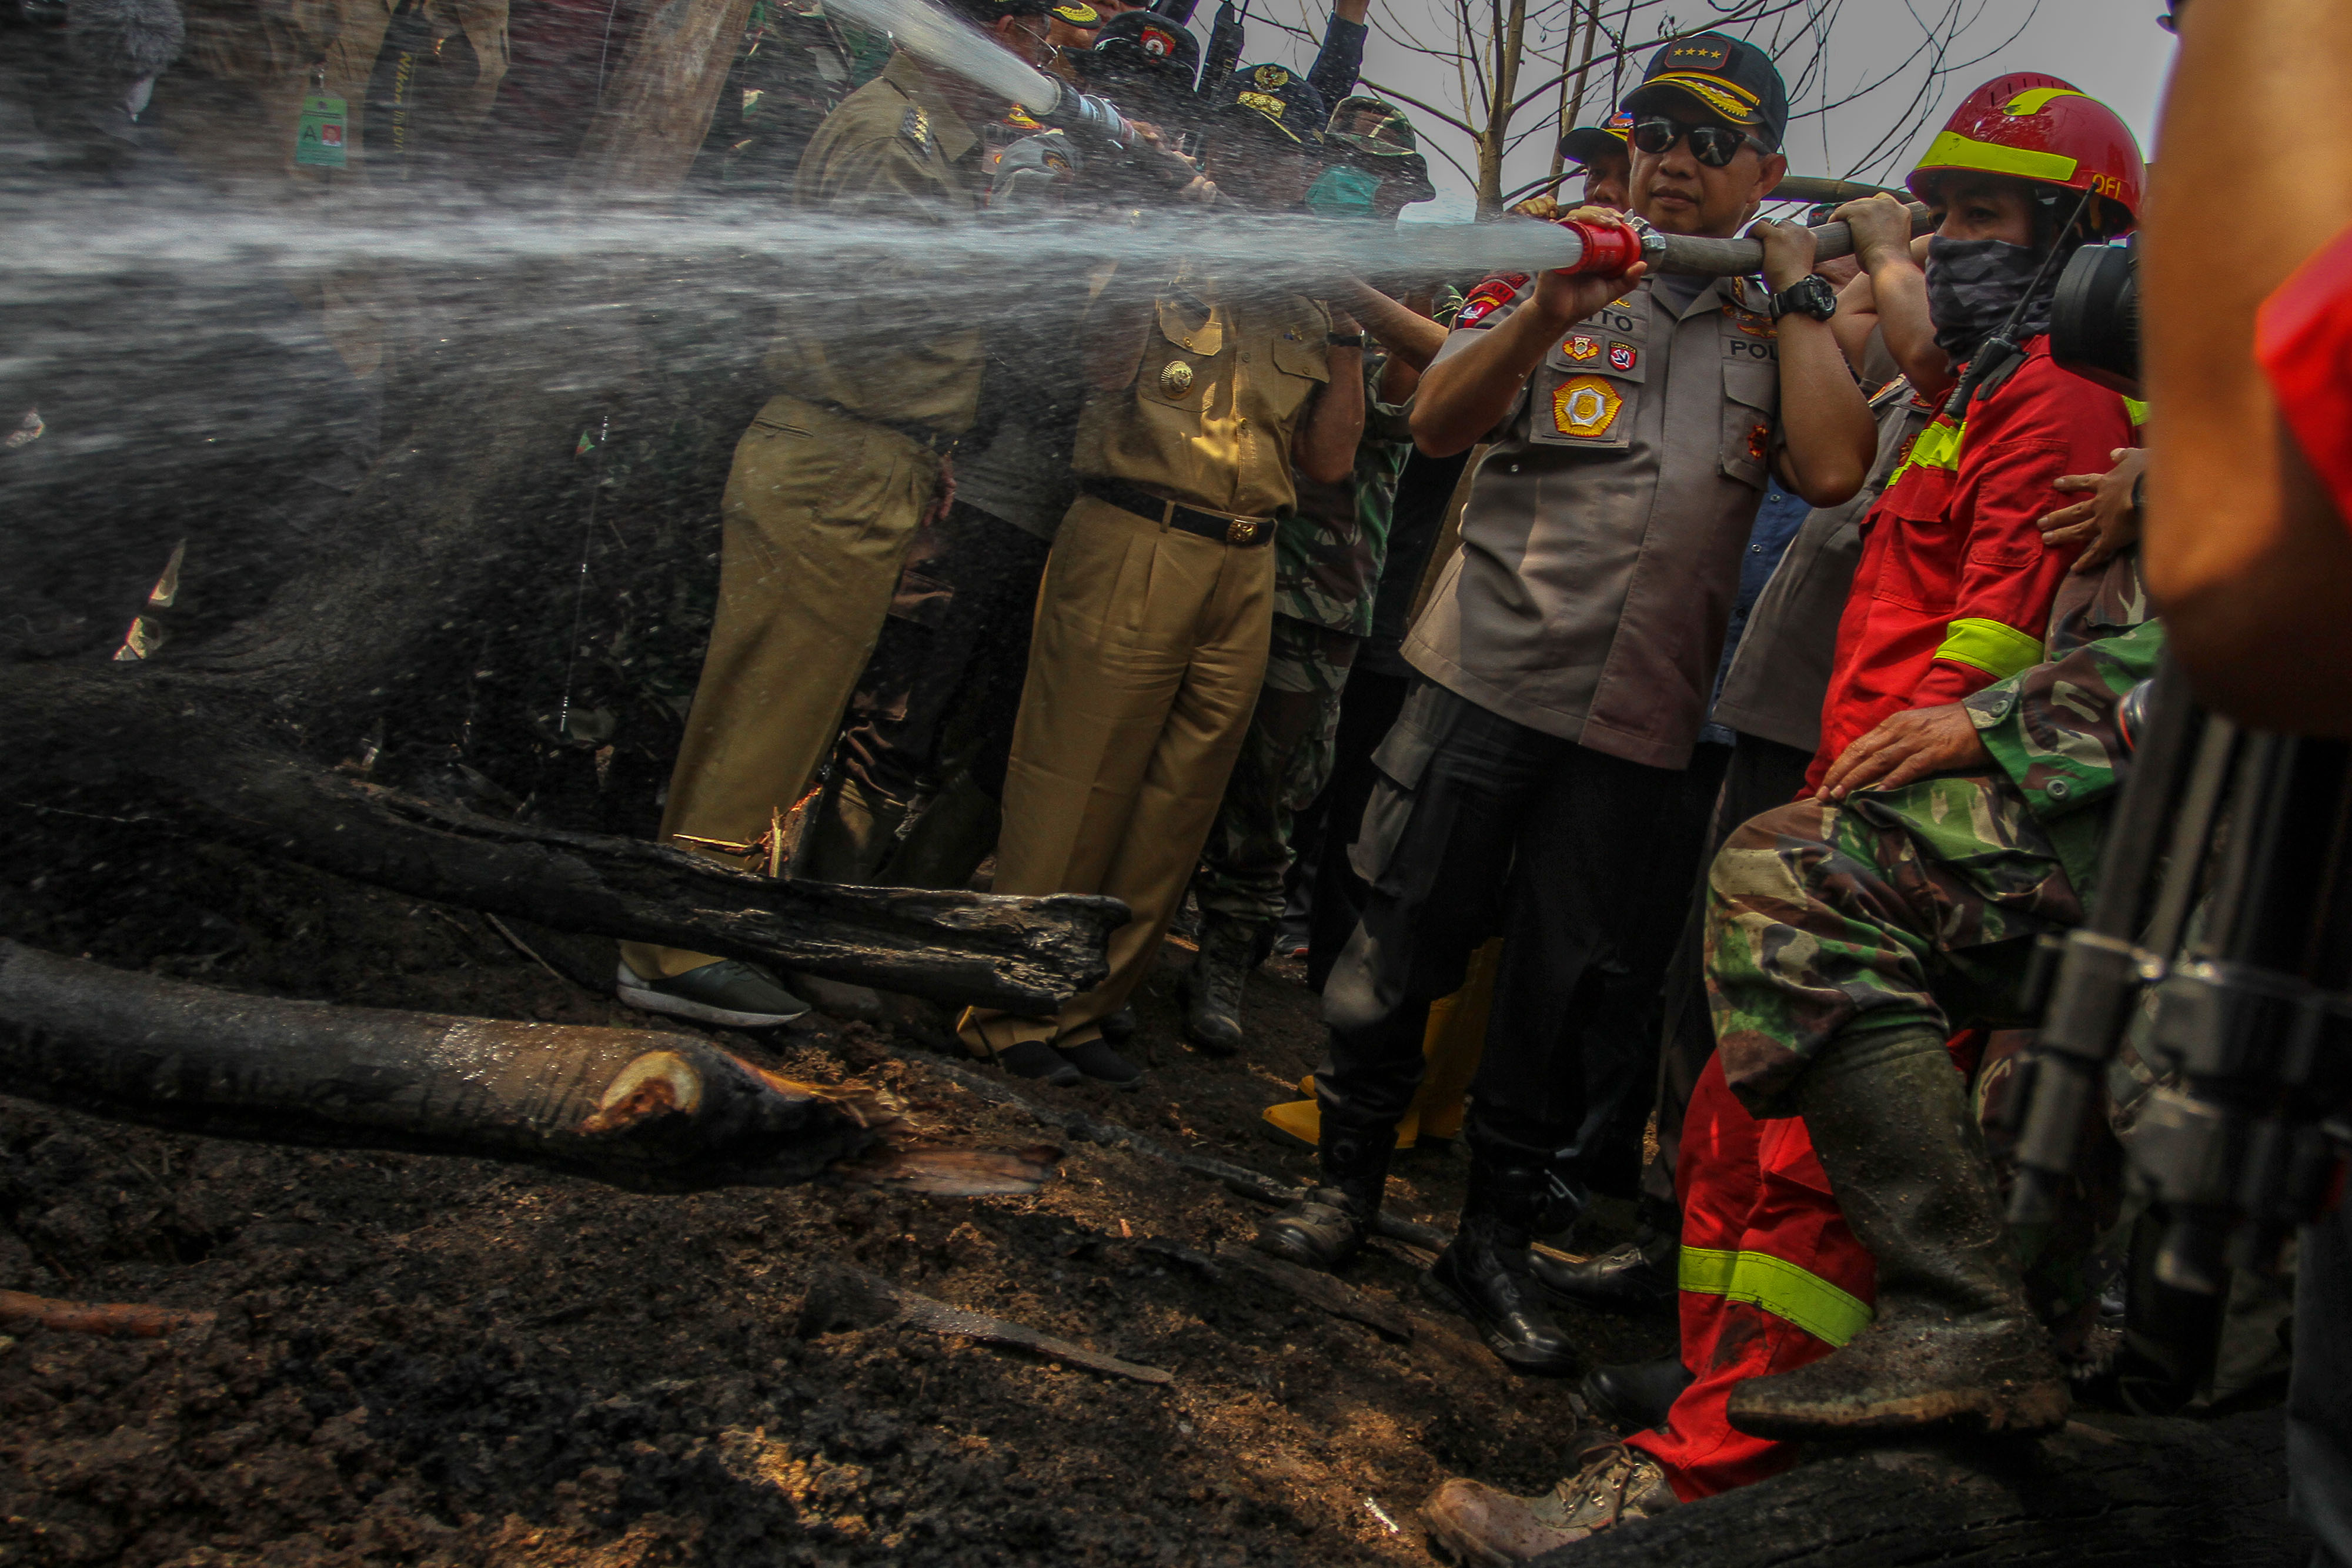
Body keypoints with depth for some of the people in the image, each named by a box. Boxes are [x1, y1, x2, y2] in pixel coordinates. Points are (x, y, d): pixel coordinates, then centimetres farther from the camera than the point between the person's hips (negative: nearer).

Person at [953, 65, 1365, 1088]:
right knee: (1071, 793, -5)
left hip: (1244, 573, 5)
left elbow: (1328, 460, 11)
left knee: (1174, 813, 7)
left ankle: (1082, 1011, 19)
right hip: (1133, 543, -5)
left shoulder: (1307, 300, 19)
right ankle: (1009, 1010, 7)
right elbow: (1104, 370, -11)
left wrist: (1348, 329, 6)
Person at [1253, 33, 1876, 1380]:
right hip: (1488, 675, -1)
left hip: (1637, 726, 1)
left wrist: (1800, 290, 2)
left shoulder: (1776, 338, 14)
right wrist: (1547, 312, -17)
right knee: (1404, 942, 4)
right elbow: (1439, 423, -3)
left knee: (1568, 996, 7)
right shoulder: (1545, 283, 10)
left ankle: (1496, 1240, 22)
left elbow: (1834, 469, -4)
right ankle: (1347, 1178, 25)